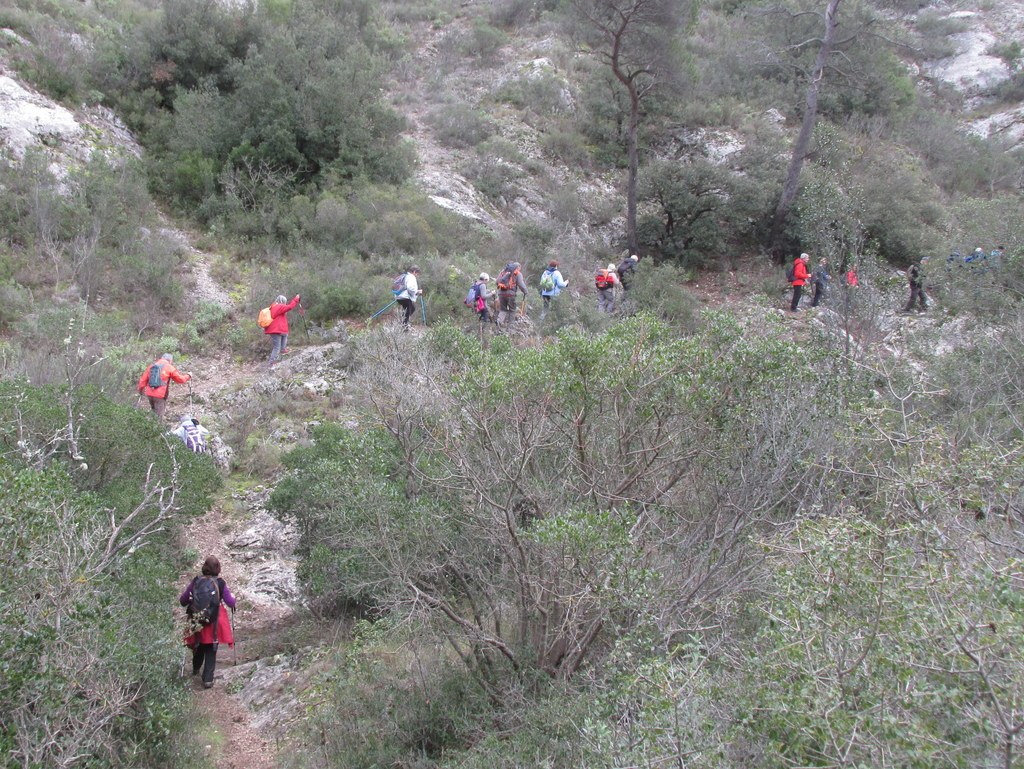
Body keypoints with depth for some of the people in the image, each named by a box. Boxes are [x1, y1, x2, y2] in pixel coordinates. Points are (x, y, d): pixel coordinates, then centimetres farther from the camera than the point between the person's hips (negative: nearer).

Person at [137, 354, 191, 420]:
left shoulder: (151, 365, 12)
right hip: (160, 395, -5)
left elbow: (143, 379, 12)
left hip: (149, 394, 5)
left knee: (154, 413, 22)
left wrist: (140, 389, 25)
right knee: (159, 415, -1)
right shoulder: (169, 367, -1)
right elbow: (180, 379, 4)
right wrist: (188, 376, 22)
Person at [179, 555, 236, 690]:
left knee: (198, 647, 27)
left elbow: (182, 601, -2)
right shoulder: (220, 584, -12)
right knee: (211, 651, 10)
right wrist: (232, 597, 13)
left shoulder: (195, 581, -8)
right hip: (214, 623, -2)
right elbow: (231, 603, -8)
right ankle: (207, 679, 5)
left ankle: (196, 669, 49)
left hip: (196, 622, 2)